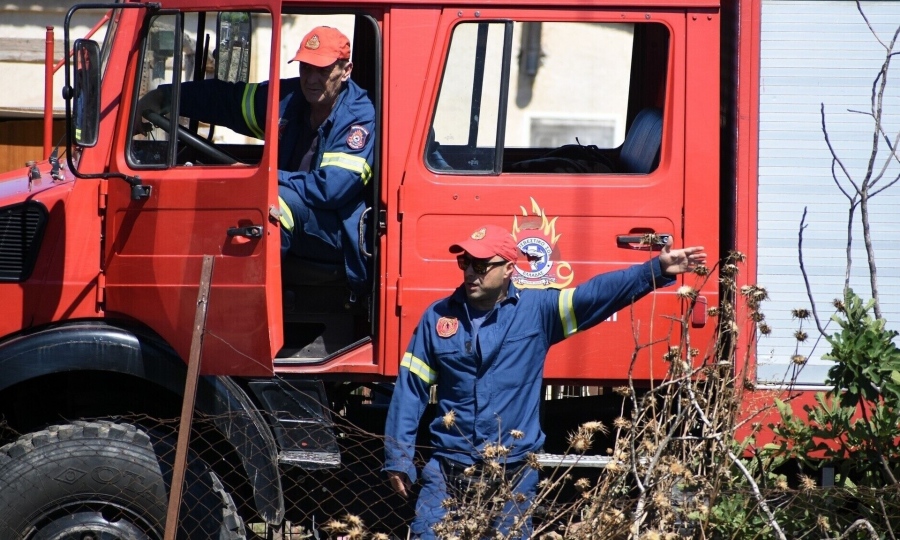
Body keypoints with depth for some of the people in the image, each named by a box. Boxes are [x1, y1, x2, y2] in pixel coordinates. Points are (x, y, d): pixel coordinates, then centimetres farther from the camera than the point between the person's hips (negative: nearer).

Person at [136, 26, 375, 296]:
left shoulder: (360, 118, -14)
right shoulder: (288, 99, 7)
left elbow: (331, 188, -24)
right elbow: (224, 98, 14)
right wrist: (163, 96, 3)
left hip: (340, 236, -7)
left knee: (279, 201, -34)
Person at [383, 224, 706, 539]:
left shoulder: (537, 310, -2)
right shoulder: (438, 316, 2)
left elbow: (599, 293, -10)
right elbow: (410, 388, 4)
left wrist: (657, 270, -22)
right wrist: (398, 458, 1)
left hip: (513, 473, -1)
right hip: (448, 468, 1)